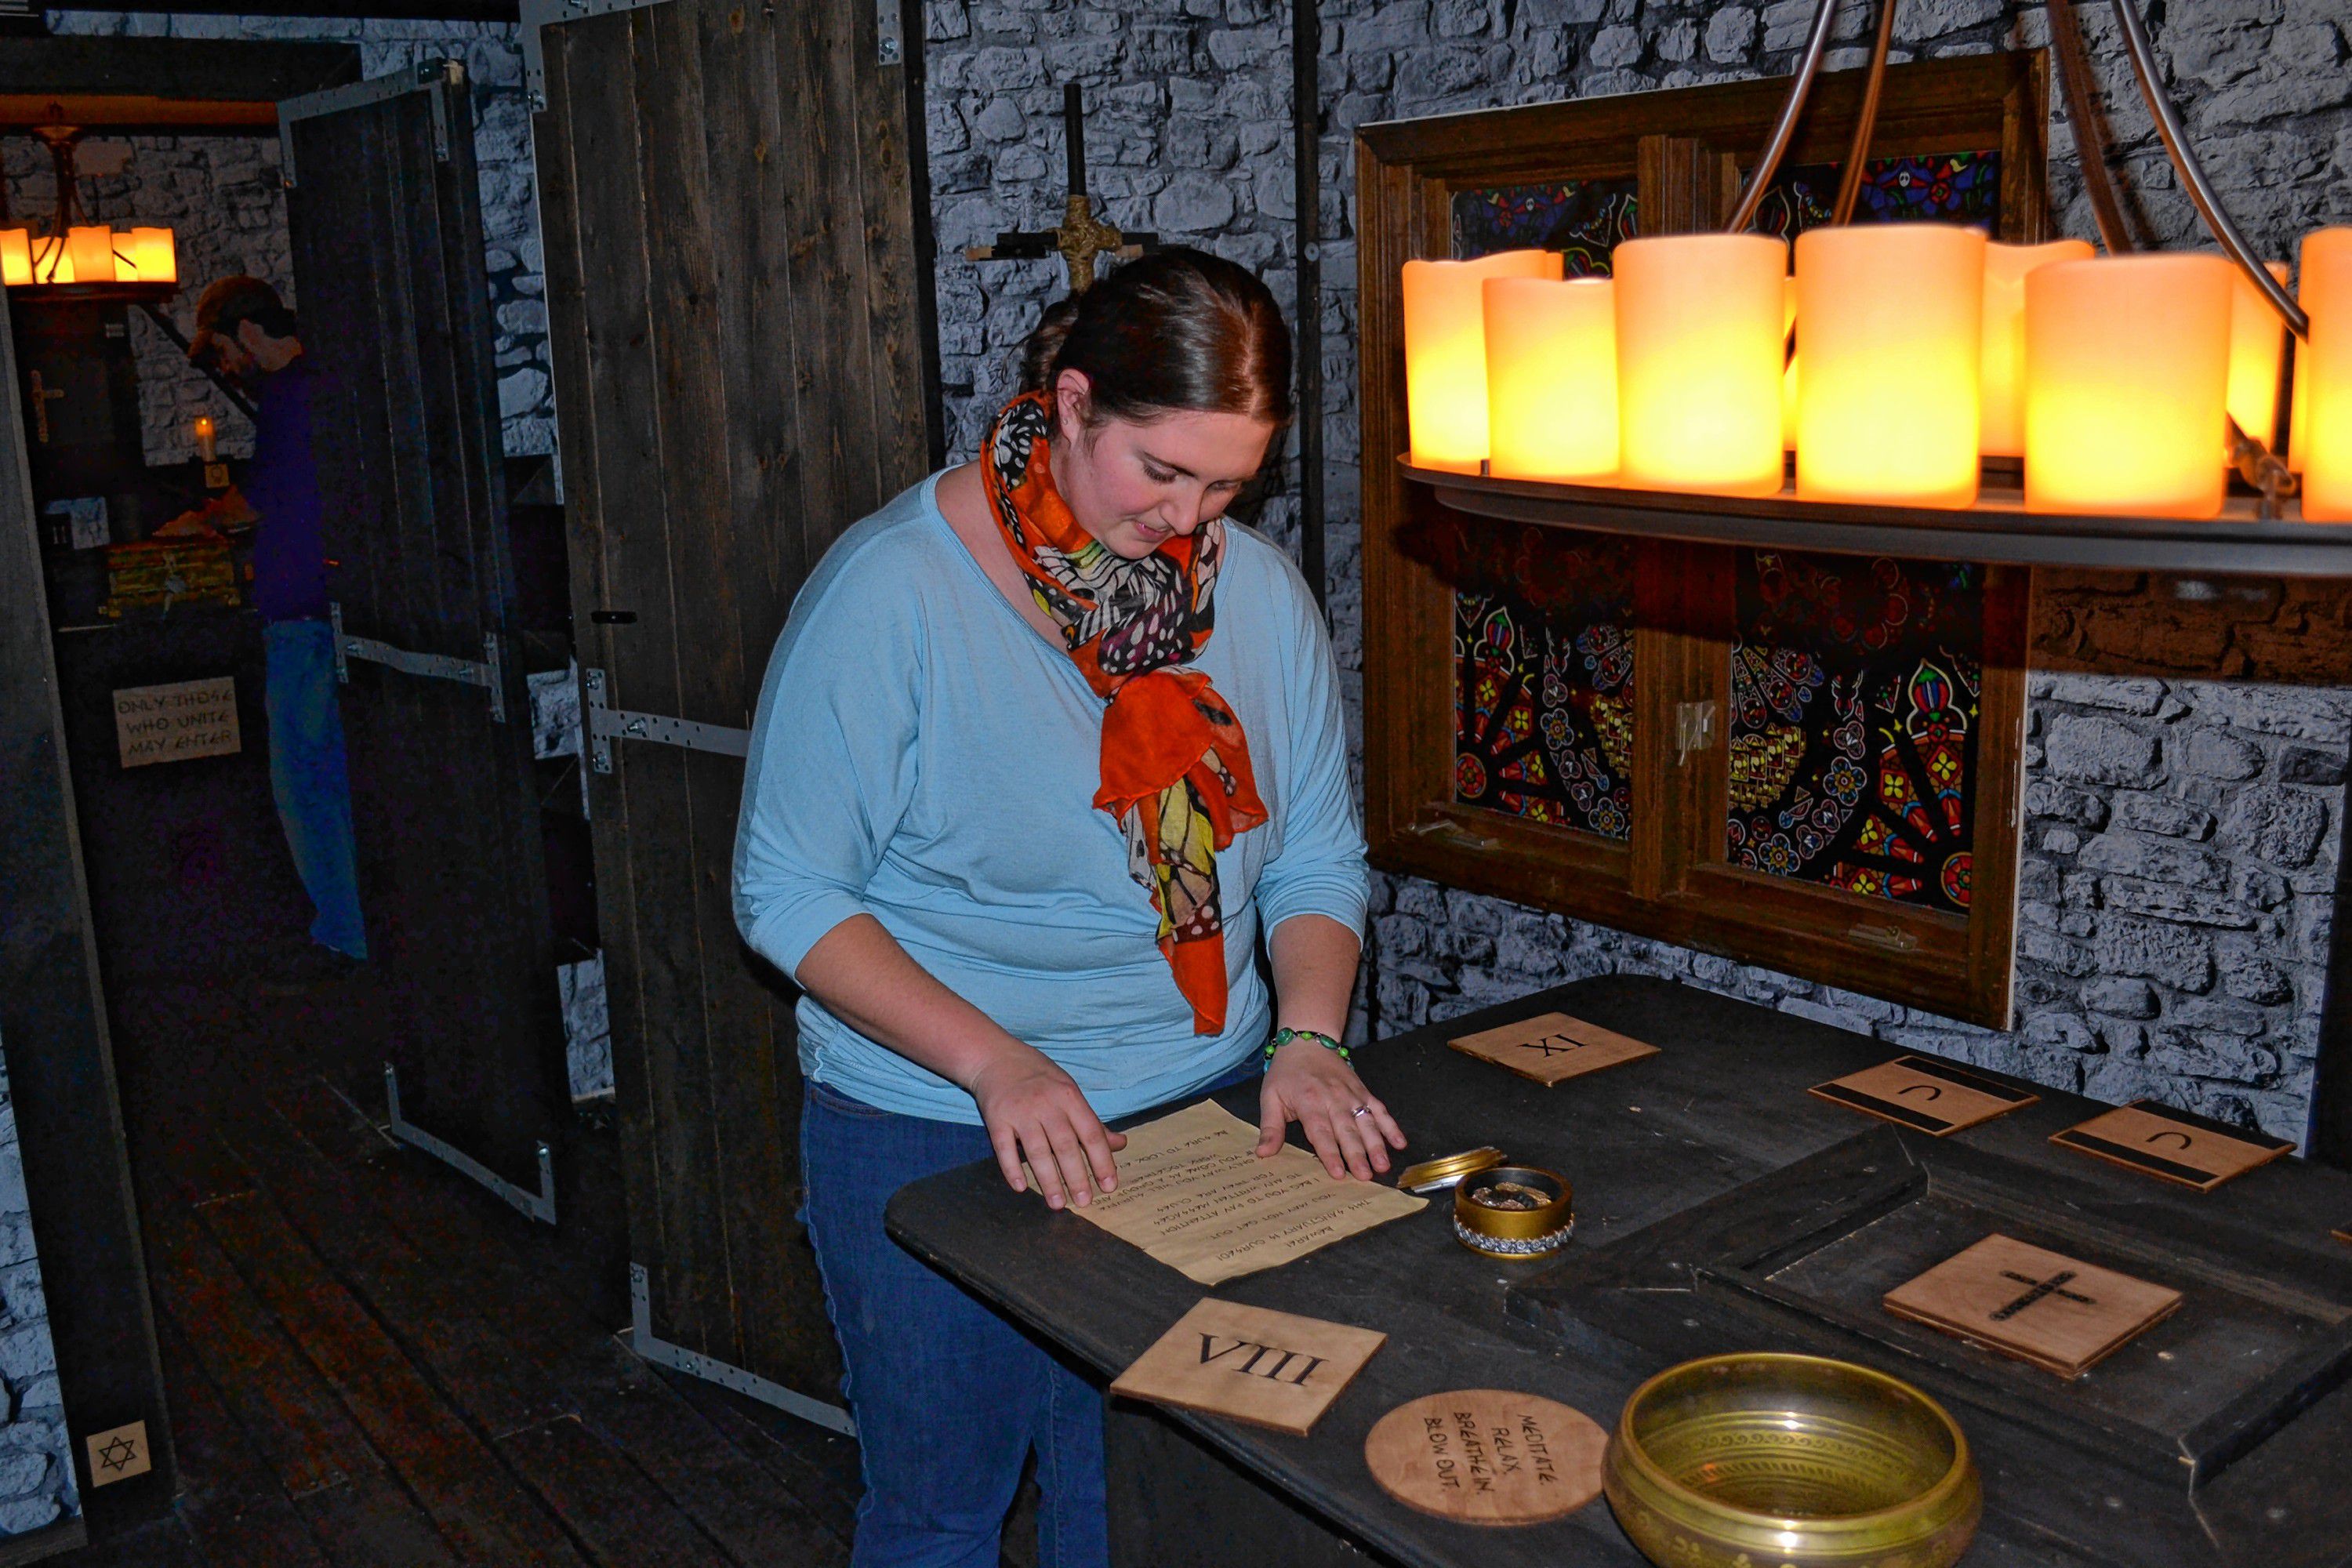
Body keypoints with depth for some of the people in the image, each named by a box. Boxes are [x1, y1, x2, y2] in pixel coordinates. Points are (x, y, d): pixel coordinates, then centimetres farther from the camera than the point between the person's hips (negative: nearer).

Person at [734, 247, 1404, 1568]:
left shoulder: (1259, 590, -2)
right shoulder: (891, 591, -16)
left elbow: (1317, 854, 6)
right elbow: (789, 894, -14)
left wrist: (1309, 1033, -11)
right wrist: (995, 1062, -23)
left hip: (1201, 1113, 4)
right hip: (933, 1135, -3)